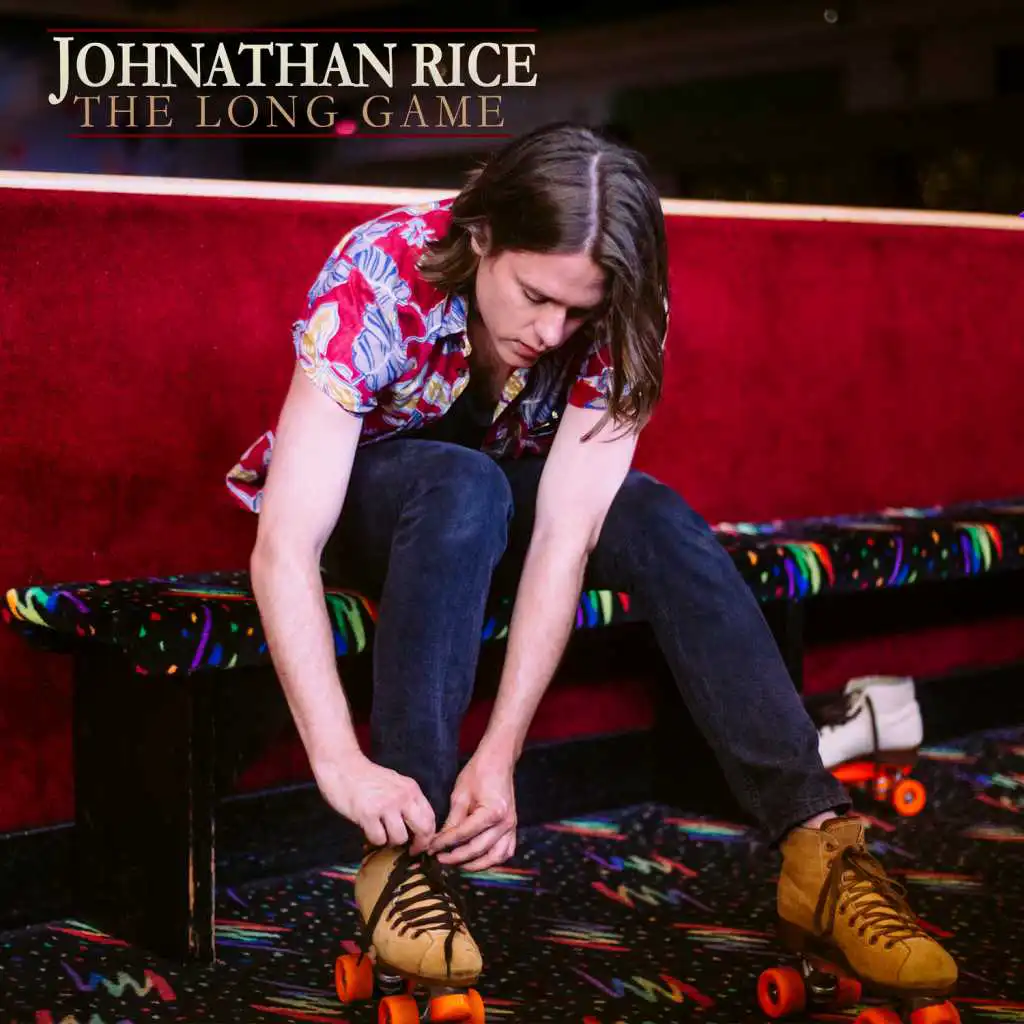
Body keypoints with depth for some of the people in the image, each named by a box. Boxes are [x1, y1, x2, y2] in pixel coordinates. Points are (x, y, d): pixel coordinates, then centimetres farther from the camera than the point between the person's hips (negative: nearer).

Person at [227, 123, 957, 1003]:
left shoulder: (616, 315, -24)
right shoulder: (380, 279, -34)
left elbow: (563, 536, -31)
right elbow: (284, 547, -39)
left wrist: (500, 754, -40)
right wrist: (342, 765, -48)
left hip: (495, 491, 3)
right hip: (358, 492, -2)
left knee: (659, 524, -28)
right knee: (465, 486, -37)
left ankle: (819, 846, -31)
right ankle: (406, 852, -34)